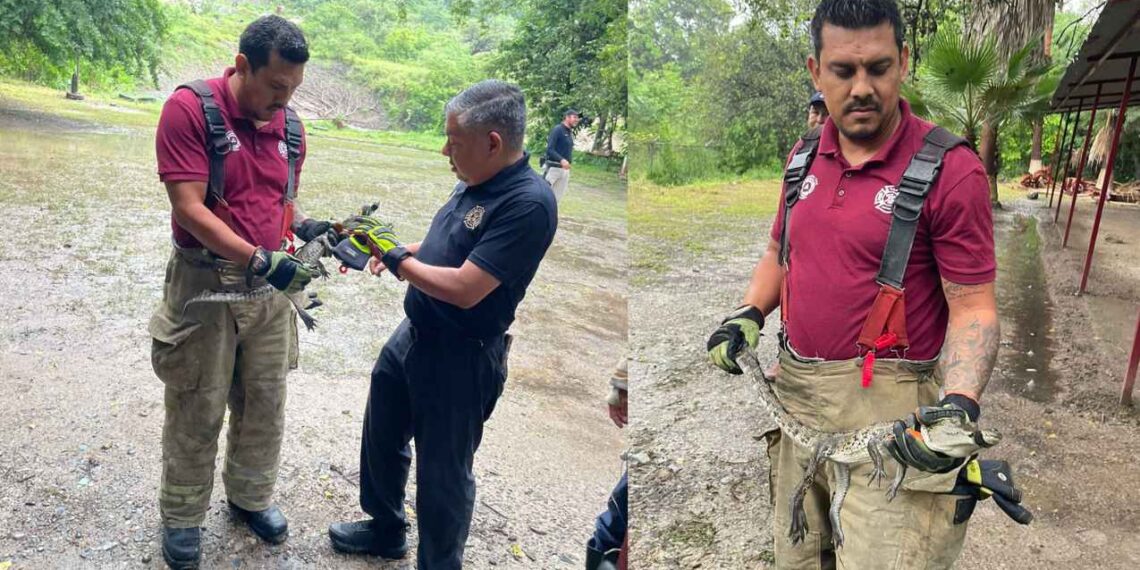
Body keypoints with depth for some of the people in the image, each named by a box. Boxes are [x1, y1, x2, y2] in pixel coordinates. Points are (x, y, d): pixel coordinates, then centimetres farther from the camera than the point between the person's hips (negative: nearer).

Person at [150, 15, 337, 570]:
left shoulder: (290, 128, 3)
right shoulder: (191, 108, -14)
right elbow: (189, 208, -19)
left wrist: (303, 227, -7)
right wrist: (259, 260, -27)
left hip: (270, 283, 5)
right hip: (204, 281, -5)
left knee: (265, 402, 15)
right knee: (197, 411, 8)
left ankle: (251, 497, 37)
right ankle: (181, 517, 29)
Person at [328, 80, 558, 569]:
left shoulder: (528, 203, -26)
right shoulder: (476, 181, 1)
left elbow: (464, 289, -28)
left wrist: (400, 261, -15)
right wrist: (398, 249, -1)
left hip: (461, 358, -9)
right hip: (414, 334, 10)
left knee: (442, 472, 7)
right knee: (381, 435, 25)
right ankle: (385, 528, 49)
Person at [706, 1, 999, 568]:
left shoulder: (950, 171, -11)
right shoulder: (804, 156, 8)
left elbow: (973, 309, -10)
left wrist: (960, 404, -25)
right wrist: (747, 314, 4)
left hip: (889, 413, -5)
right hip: (793, 394, 6)